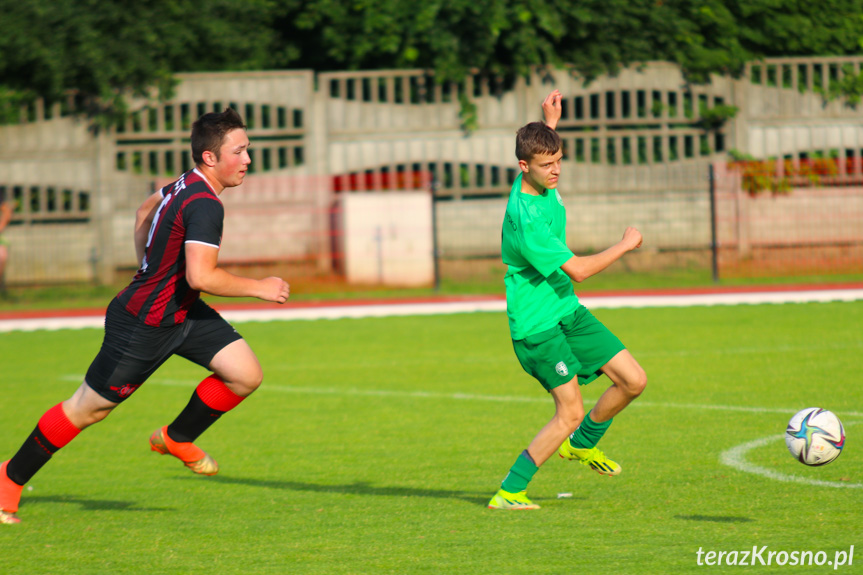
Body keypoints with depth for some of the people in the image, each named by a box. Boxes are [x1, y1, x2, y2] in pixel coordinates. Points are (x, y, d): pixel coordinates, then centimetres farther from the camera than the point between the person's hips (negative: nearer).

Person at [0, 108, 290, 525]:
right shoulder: (205, 205, -27)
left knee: (246, 374, -2)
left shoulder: (188, 184, 3)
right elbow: (201, 276, -36)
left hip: (182, 313, 9)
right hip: (143, 326, -9)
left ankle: (176, 439, 19)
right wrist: (258, 288, -24)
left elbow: (145, 212, 22)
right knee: (88, 408, 3)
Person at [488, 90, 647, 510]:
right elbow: (577, 269, -24)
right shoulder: (524, 219, -29)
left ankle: (582, 444, 27)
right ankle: (509, 493, -1)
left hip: (567, 310, 9)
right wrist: (625, 245, -12)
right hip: (537, 324, -9)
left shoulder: (543, 182, -1)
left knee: (633, 380, 3)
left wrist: (549, 124, 19)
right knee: (570, 413, -11)